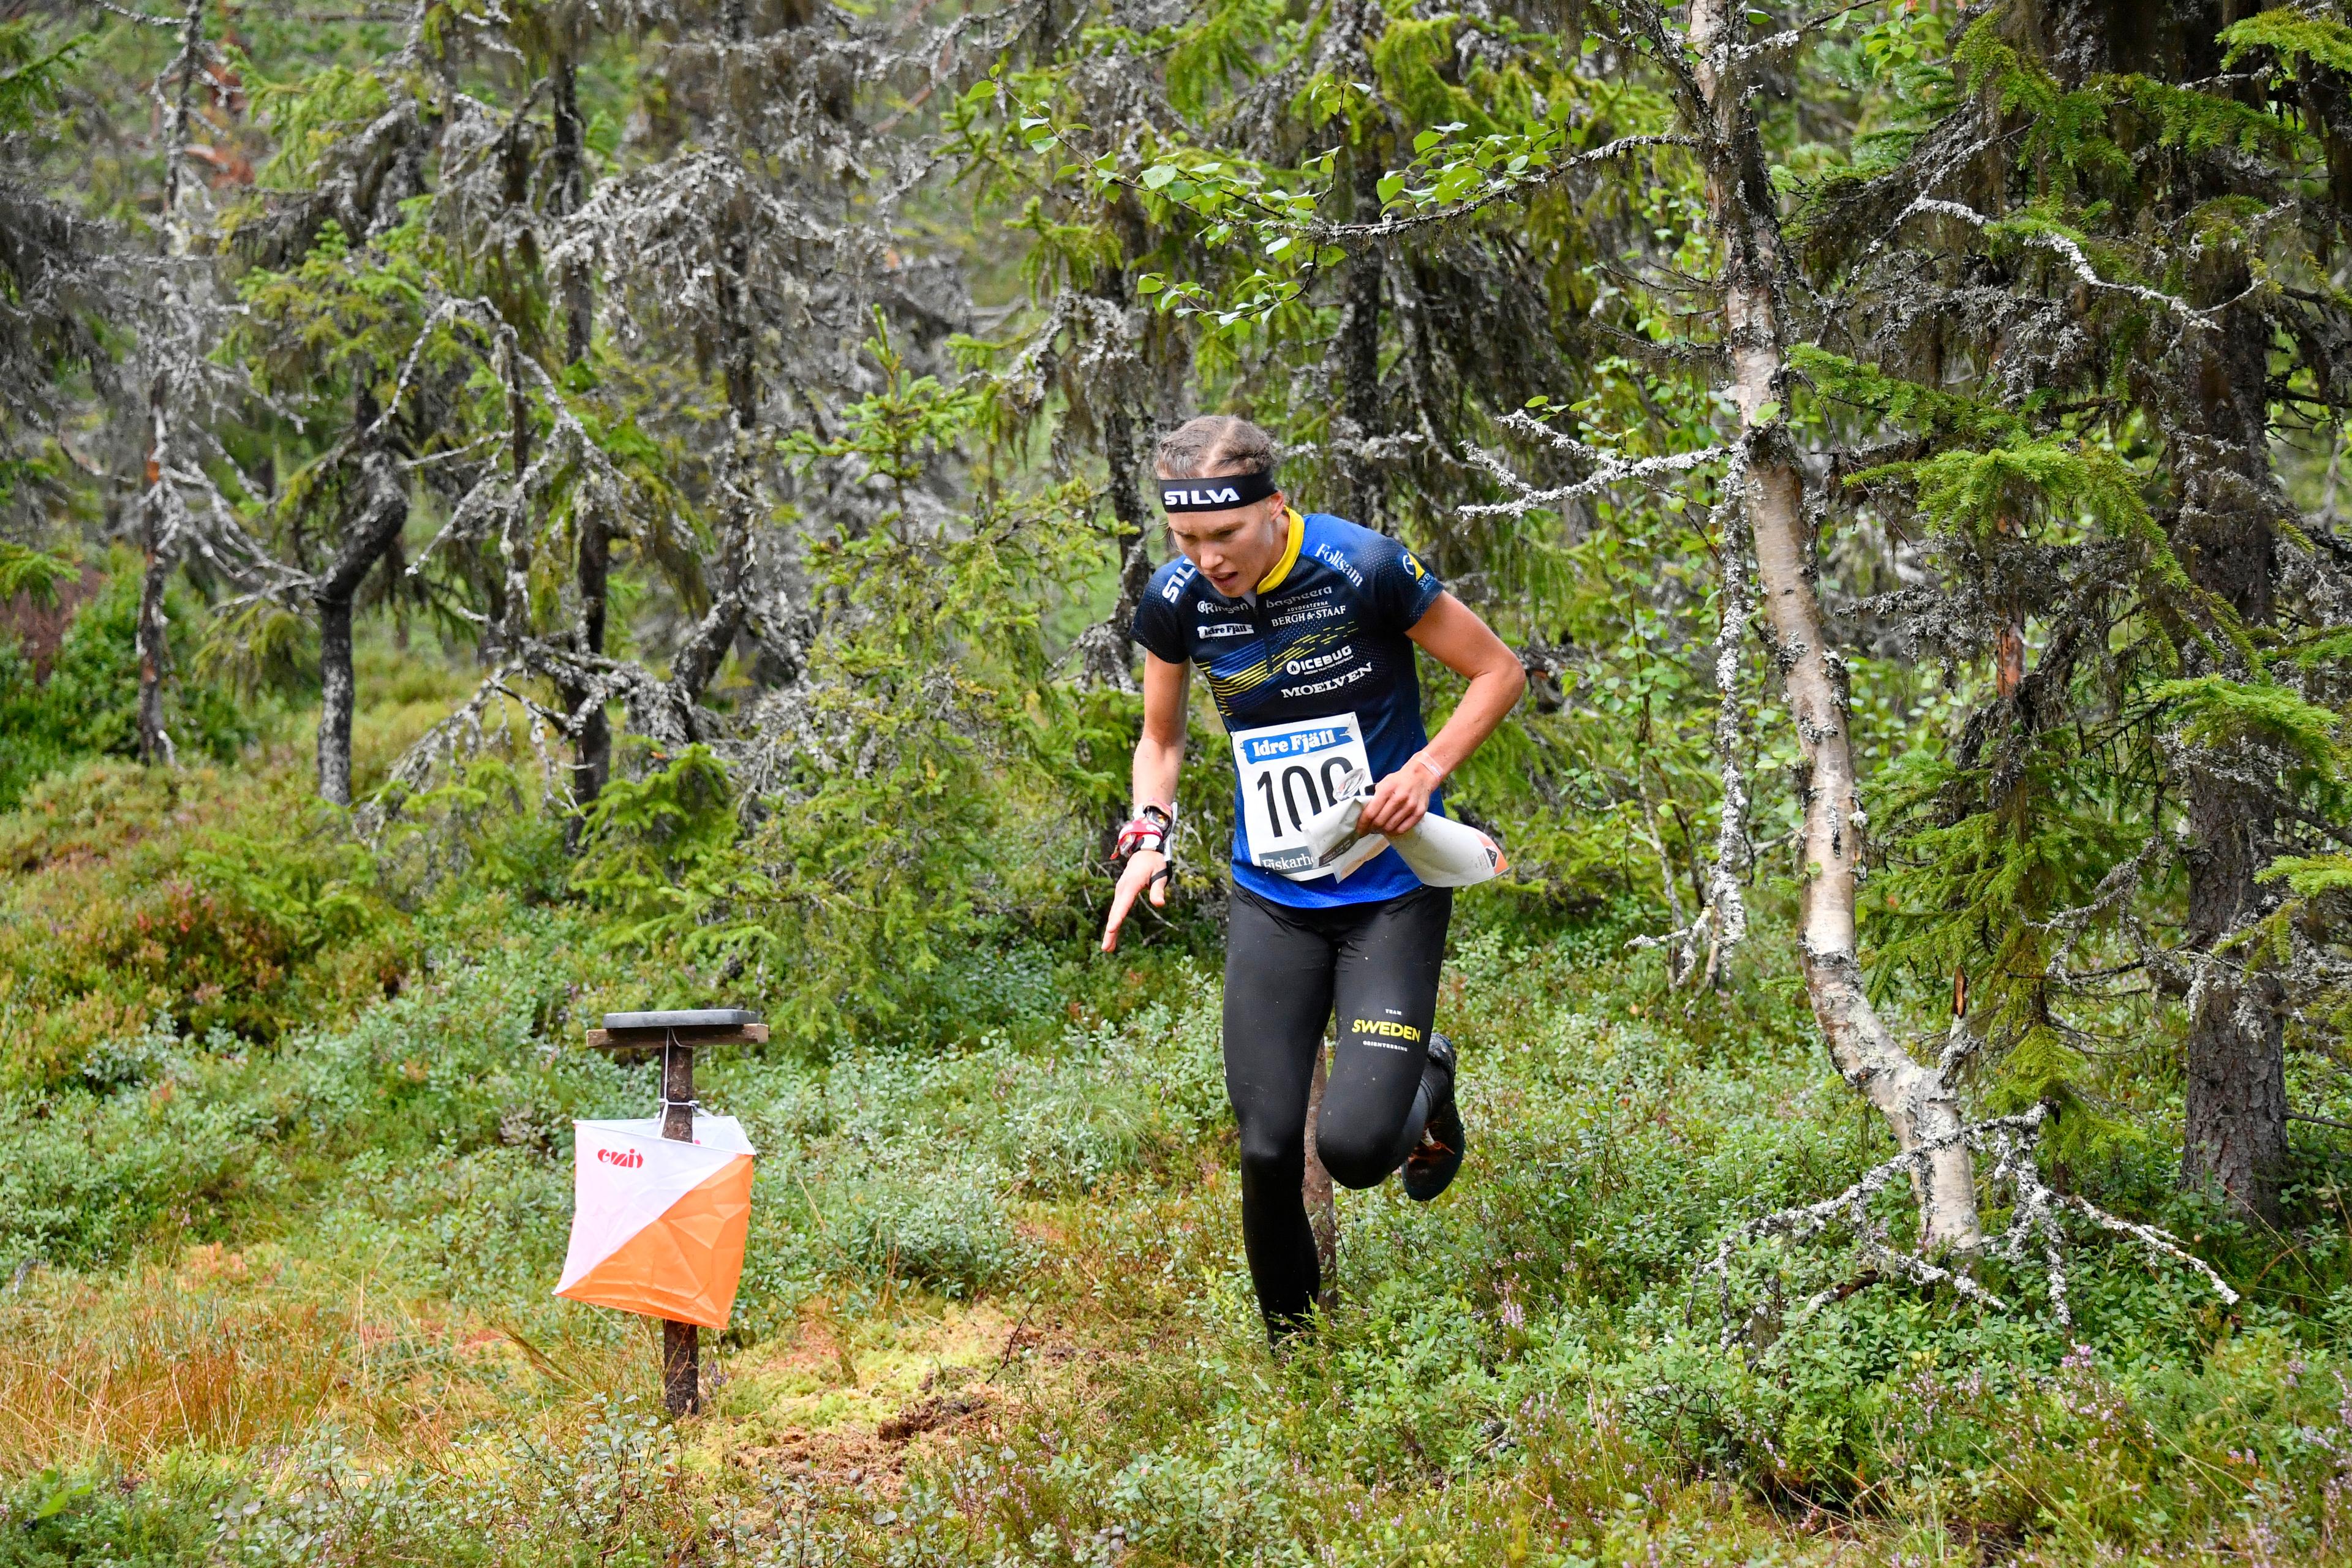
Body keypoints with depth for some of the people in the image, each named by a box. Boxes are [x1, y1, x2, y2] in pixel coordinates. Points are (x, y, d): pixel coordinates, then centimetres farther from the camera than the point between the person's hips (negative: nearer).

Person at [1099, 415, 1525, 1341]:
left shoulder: (1366, 570, -18)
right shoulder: (1177, 601, -7)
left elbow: (1499, 671, -6)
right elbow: (1161, 737, 11)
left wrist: (1428, 769, -19)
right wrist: (1147, 835, -7)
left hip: (1392, 890, -3)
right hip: (1272, 900, 3)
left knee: (1354, 1146, -14)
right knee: (1268, 1152, -4)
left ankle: (1427, 1083, 22)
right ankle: (1292, 1350, 20)